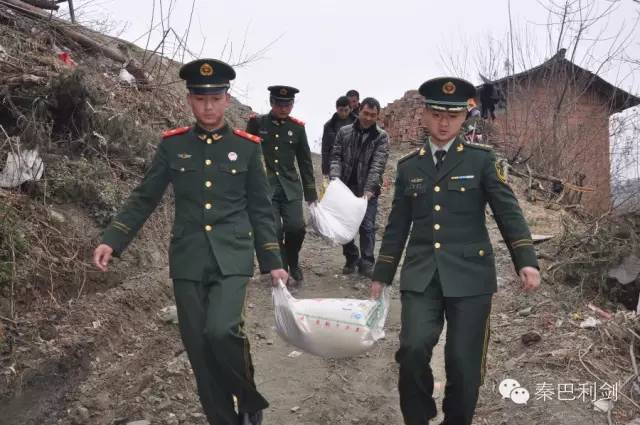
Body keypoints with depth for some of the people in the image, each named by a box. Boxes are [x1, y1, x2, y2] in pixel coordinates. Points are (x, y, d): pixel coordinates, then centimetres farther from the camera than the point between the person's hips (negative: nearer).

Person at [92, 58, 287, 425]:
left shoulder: (247, 146, 2)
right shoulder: (172, 144, 4)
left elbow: (260, 209, 5)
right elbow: (144, 198, 8)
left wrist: (274, 262, 2)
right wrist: (112, 241, -3)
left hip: (232, 258, -2)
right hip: (188, 260, 2)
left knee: (222, 331, -22)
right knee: (199, 348, 5)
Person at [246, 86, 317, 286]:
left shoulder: (297, 127, 6)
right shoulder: (257, 123, 1)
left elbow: (305, 162, 11)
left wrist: (311, 193, 10)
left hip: (290, 187, 1)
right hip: (264, 186, -1)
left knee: (296, 227, -10)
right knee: (274, 230, -10)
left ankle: (293, 263, 20)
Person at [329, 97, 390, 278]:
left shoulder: (381, 136, -3)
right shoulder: (344, 132, 5)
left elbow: (377, 165, -12)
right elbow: (336, 157, 3)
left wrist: (369, 189, -23)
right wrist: (335, 177, -16)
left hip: (367, 189, -2)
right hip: (345, 186, 3)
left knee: (367, 227, -2)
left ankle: (366, 262, 8)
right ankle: (351, 258, 23)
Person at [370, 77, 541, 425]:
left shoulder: (481, 159, 3)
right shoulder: (408, 166, 10)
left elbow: (508, 212, -2)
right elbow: (397, 227, 14)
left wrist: (526, 261, -15)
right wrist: (381, 276, 14)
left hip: (470, 274, -1)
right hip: (421, 276, 2)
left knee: (464, 363, 0)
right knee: (414, 348, -16)